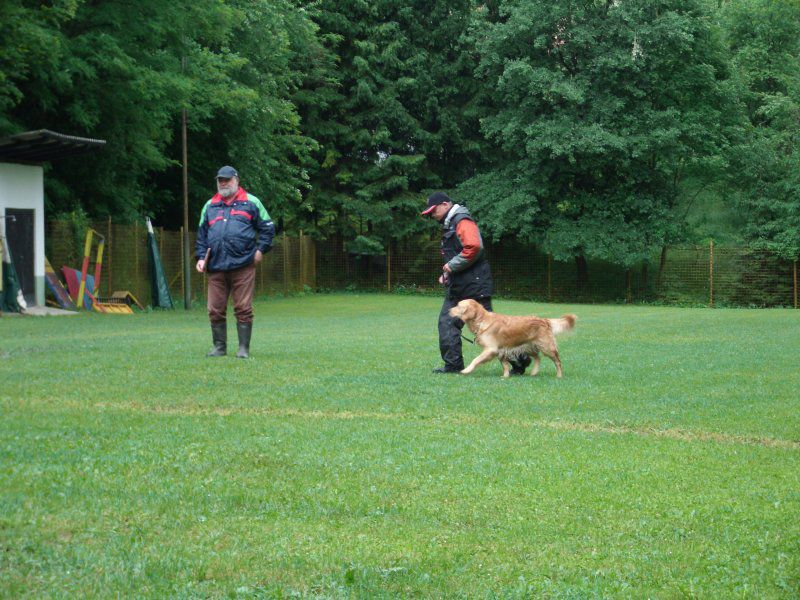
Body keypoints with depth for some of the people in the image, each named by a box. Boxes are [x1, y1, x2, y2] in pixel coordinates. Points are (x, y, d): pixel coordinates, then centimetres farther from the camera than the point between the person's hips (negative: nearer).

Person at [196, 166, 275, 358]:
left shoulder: (251, 203, 9)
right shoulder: (210, 206, 19)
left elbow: (267, 227, 10)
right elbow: (202, 235, 21)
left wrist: (261, 249, -1)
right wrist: (201, 257, 8)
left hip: (243, 265, -3)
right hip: (215, 268, 3)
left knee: (243, 309, -3)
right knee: (215, 310, 2)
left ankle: (244, 348, 3)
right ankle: (219, 347, 13)